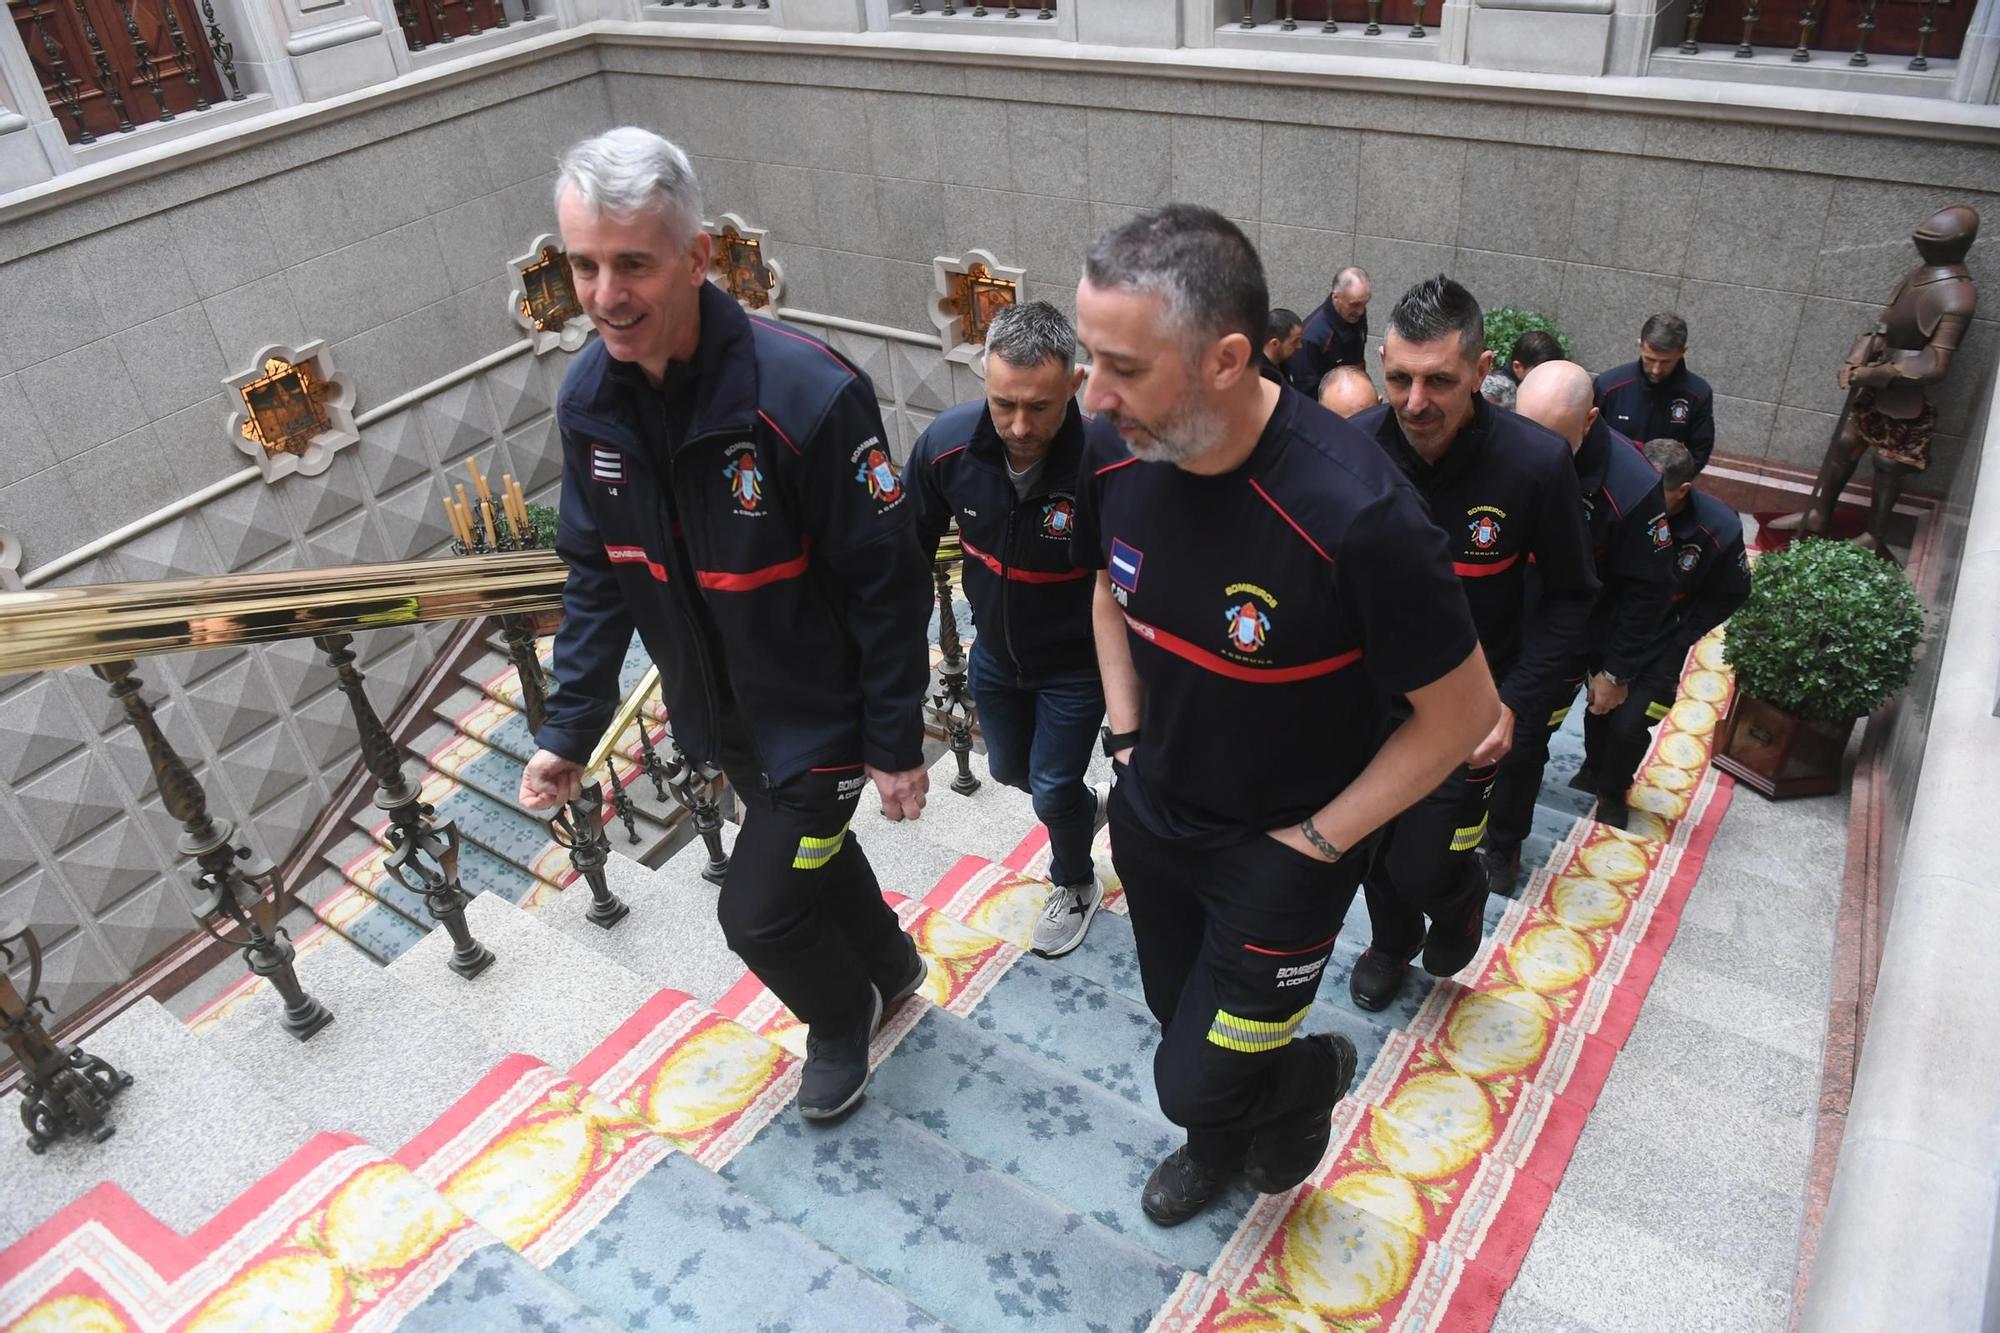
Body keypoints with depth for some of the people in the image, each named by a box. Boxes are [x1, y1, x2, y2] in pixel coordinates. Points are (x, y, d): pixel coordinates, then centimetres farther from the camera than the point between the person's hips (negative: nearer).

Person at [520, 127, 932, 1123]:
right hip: (716, 715, 6)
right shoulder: (588, 399, -10)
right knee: (811, 848, 26)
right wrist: (570, 729, -2)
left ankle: (842, 1016, 37)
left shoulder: (807, 395, -30)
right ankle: (887, 965, 56)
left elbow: (887, 584, -22)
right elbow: (596, 574, 1)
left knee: (759, 911, 3)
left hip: (820, 719, -6)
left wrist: (897, 746, -16)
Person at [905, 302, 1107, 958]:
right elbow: (911, 546, -5)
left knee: (1053, 790, 8)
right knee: (1009, 768, 25)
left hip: (1074, 664, -5)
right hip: (995, 652, 5)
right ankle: (1084, 807, 58)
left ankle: (1075, 886, 40)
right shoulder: (948, 442, -23)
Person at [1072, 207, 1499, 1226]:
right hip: (1150, 811, 6)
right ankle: (1217, 1145, 59)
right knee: (1181, 1014, 26)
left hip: (1280, 848, -5)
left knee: (1197, 1079, 3)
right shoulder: (1114, 452, -15)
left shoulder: (1355, 515, -34)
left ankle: (1311, 1076, 39)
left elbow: (1462, 712, -20)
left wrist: (1319, 838, -15)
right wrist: (1127, 739, 3)